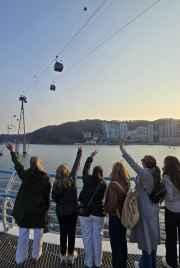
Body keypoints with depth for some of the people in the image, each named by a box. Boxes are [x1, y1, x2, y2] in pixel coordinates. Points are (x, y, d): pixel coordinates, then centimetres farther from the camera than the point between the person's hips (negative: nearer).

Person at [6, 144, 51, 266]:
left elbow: (17, 165, 8)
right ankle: (36, 256, 37)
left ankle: (20, 259, 32)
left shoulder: (25, 174, -9)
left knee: (23, 236, 18)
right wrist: (45, 210, 7)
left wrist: (13, 151, 21)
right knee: (38, 235, 19)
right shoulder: (46, 179, -11)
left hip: (25, 210, 1)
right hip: (39, 210, -1)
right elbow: (47, 197, -6)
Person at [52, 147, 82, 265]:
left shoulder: (56, 183, -10)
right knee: (71, 233, 13)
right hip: (73, 210, -1)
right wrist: (79, 152, 3)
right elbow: (76, 166, -7)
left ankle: (63, 255, 28)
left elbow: (54, 198, -5)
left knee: (63, 233, 15)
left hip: (61, 212, 2)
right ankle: (70, 255, 26)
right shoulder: (71, 179, -15)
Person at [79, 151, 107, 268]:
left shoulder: (88, 179, -4)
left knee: (87, 237, 11)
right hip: (98, 213, 0)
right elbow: (102, 198, -7)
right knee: (97, 237, 13)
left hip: (85, 212, 0)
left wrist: (91, 157, 20)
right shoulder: (104, 184, -6)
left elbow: (85, 169, 11)